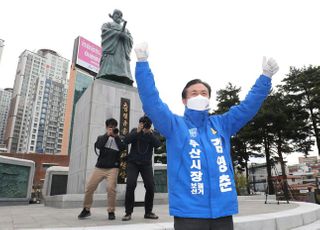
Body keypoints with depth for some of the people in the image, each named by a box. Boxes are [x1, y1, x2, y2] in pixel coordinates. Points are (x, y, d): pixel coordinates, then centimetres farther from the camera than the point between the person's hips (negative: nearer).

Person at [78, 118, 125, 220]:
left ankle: (111, 211, -1)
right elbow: (98, 146, -7)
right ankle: (86, 209, 20)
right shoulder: (101, 137, 15)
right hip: (99, 167, 2)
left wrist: (116, 136, -7)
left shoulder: (118, 139, 12)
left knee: (111, 188, -19)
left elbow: (123, 148, -8)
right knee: (89, 187, -2)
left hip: (113, 168, -2)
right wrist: (107, 134, -7)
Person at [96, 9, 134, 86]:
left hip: (123, 55, 3)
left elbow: (131, 41, 19)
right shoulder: (108, 24, 28)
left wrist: (125, 35, -3)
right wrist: (118, 33, -5)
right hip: (110, 52, -3)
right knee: (108, 76, -27)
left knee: (125, 80, -19)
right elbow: (104, 30, 5)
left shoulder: (126, 30, 37)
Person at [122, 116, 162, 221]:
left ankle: (148, 212, 12)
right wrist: (137, 131, -21)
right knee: (130, 185, -14)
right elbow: (126, 141, -13)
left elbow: (158, 144, -13)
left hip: (146, 164, 1)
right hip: (133, 163, -1)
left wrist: (150, 133, -21)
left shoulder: (153, 134, 4)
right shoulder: (135, 131, 2)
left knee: (150, 186, -5)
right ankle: (128, 212, -1)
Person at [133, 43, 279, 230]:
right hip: (189, 210, -3)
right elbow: (151, 102, -10)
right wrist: (143, 62, -16)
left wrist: (266, 77, 3)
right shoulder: (175, 125, 1)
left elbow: (249, 105, 11)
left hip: (223, 209, 4)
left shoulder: (221, 124, 12)